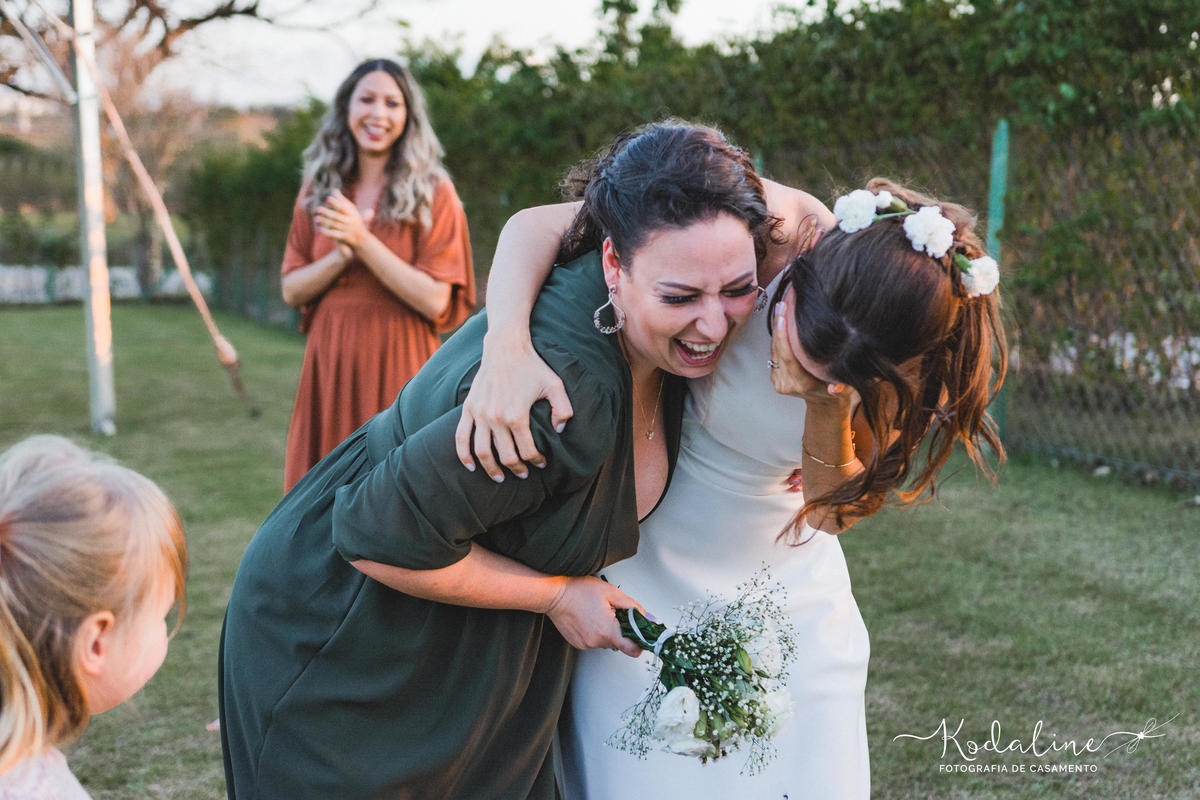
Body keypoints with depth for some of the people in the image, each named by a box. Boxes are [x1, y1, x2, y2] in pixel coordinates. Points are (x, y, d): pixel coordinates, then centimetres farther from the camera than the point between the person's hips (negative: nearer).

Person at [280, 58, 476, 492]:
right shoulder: (319, 191, 10)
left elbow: (435, 301, -11)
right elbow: (291, 290, 7)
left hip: (398, 362, -4)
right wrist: (340, 257, -12)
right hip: (330, 361, 4)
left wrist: (364, 242, -16)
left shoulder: (432, 193, -3)